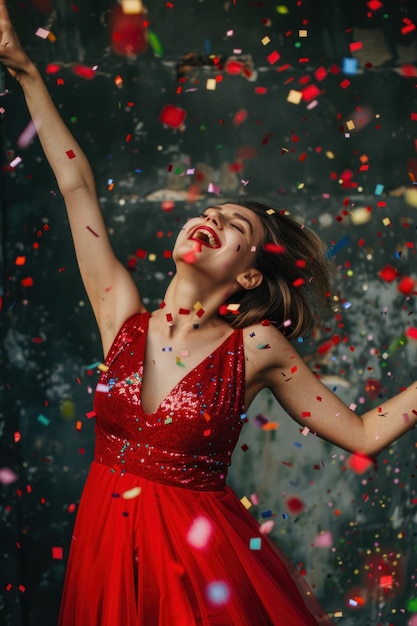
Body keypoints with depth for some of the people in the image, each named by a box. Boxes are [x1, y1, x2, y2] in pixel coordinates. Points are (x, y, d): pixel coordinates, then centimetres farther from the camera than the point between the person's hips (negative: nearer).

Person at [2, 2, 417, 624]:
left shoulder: (257, 347, -8)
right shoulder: (124, 315, -2)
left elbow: (363, 433, -3)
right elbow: (77, 185, 2)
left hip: (202, 558, -3)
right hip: (108, 548, 3)